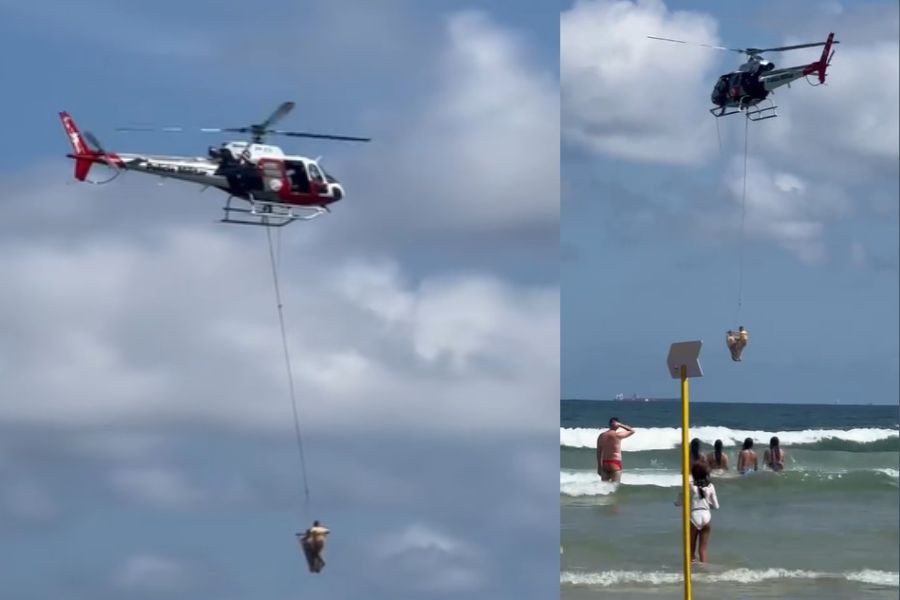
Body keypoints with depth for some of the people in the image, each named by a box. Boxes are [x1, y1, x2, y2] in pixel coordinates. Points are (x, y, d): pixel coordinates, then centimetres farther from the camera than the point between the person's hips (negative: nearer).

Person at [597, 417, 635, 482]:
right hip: (615, 463, -5)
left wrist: (599, 466, 15)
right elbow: (632, 431, 4)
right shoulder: (617, 435, -9)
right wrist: (621, 425, 2)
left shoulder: (601, 436, 7)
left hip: (604, 463, 5)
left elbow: (598, 452, 9)